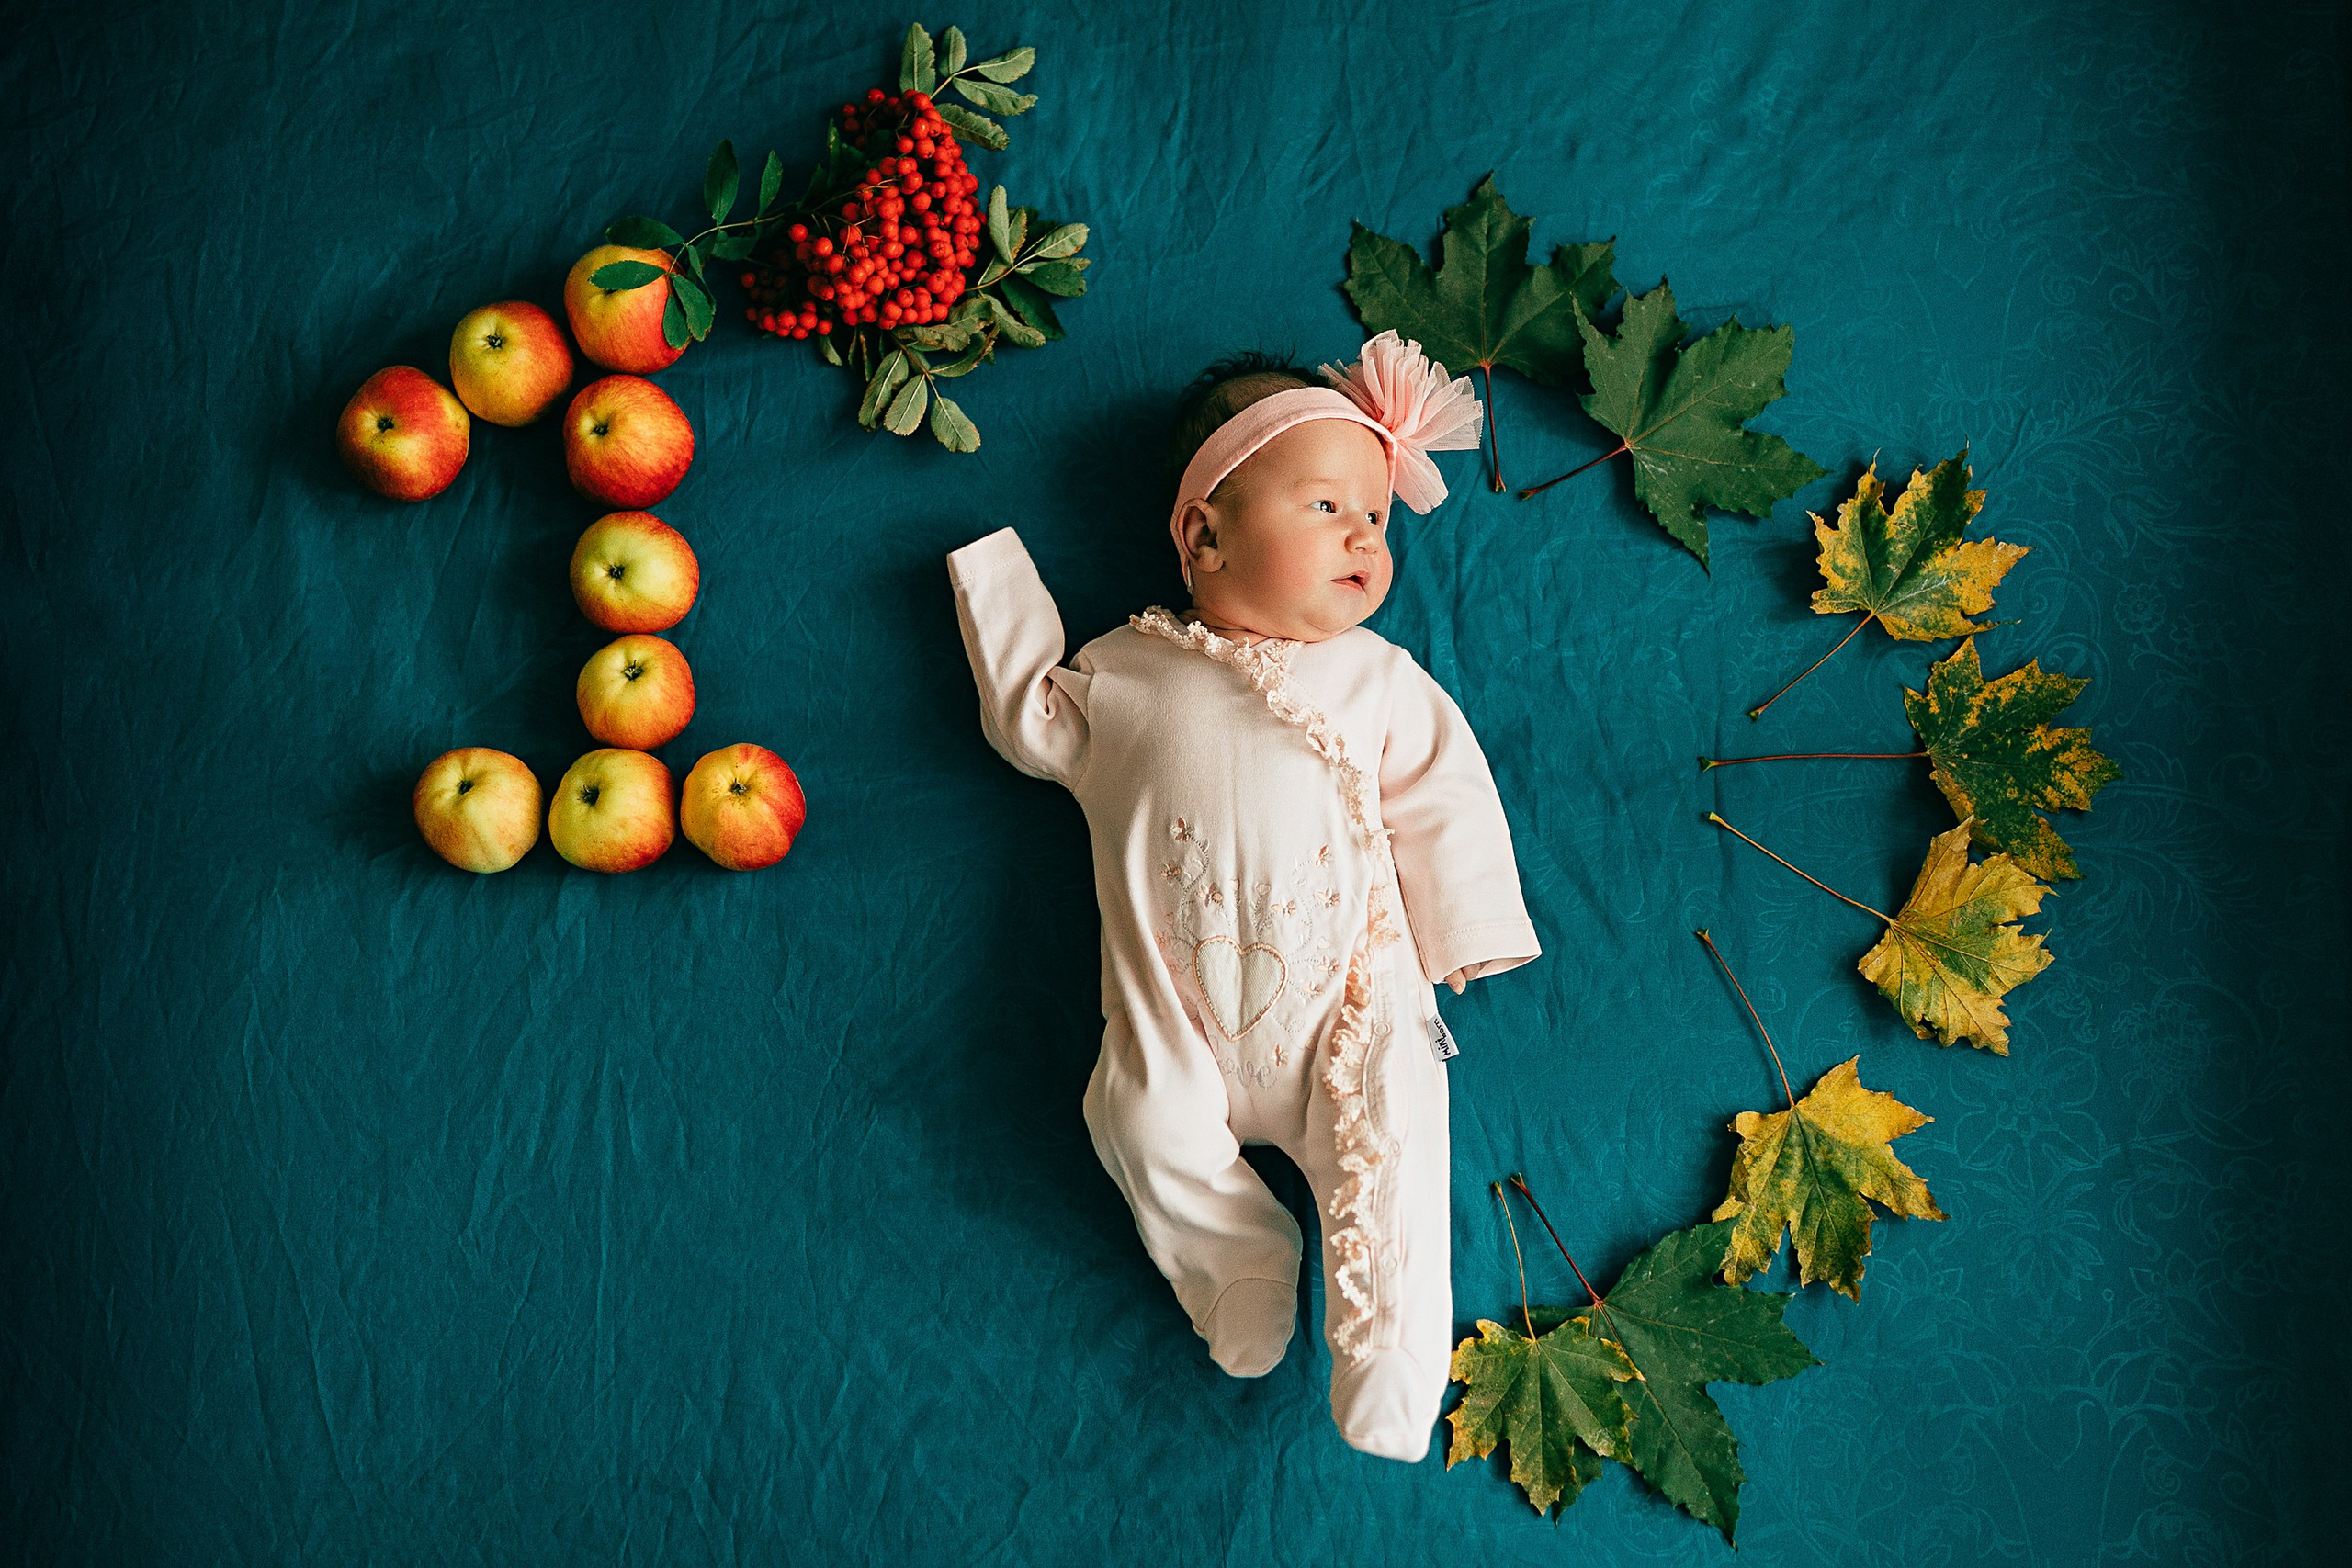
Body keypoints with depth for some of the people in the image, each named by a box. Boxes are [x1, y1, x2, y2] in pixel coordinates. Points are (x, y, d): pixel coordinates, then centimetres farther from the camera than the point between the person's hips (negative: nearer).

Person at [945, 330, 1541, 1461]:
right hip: (1180, 1008, 0)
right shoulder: (1125, 671, 10)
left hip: (1342, 990, 0)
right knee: (1141, 1115, -24)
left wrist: (1466, 938, 2)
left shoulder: (1379, 679, 10)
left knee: (1388, 1119, -22)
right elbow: (1028, 723, 23)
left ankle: (1390, 1352, -12)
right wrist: (998, 581, 23)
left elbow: (1443, 804, 9)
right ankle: (1242, 1262, -1)